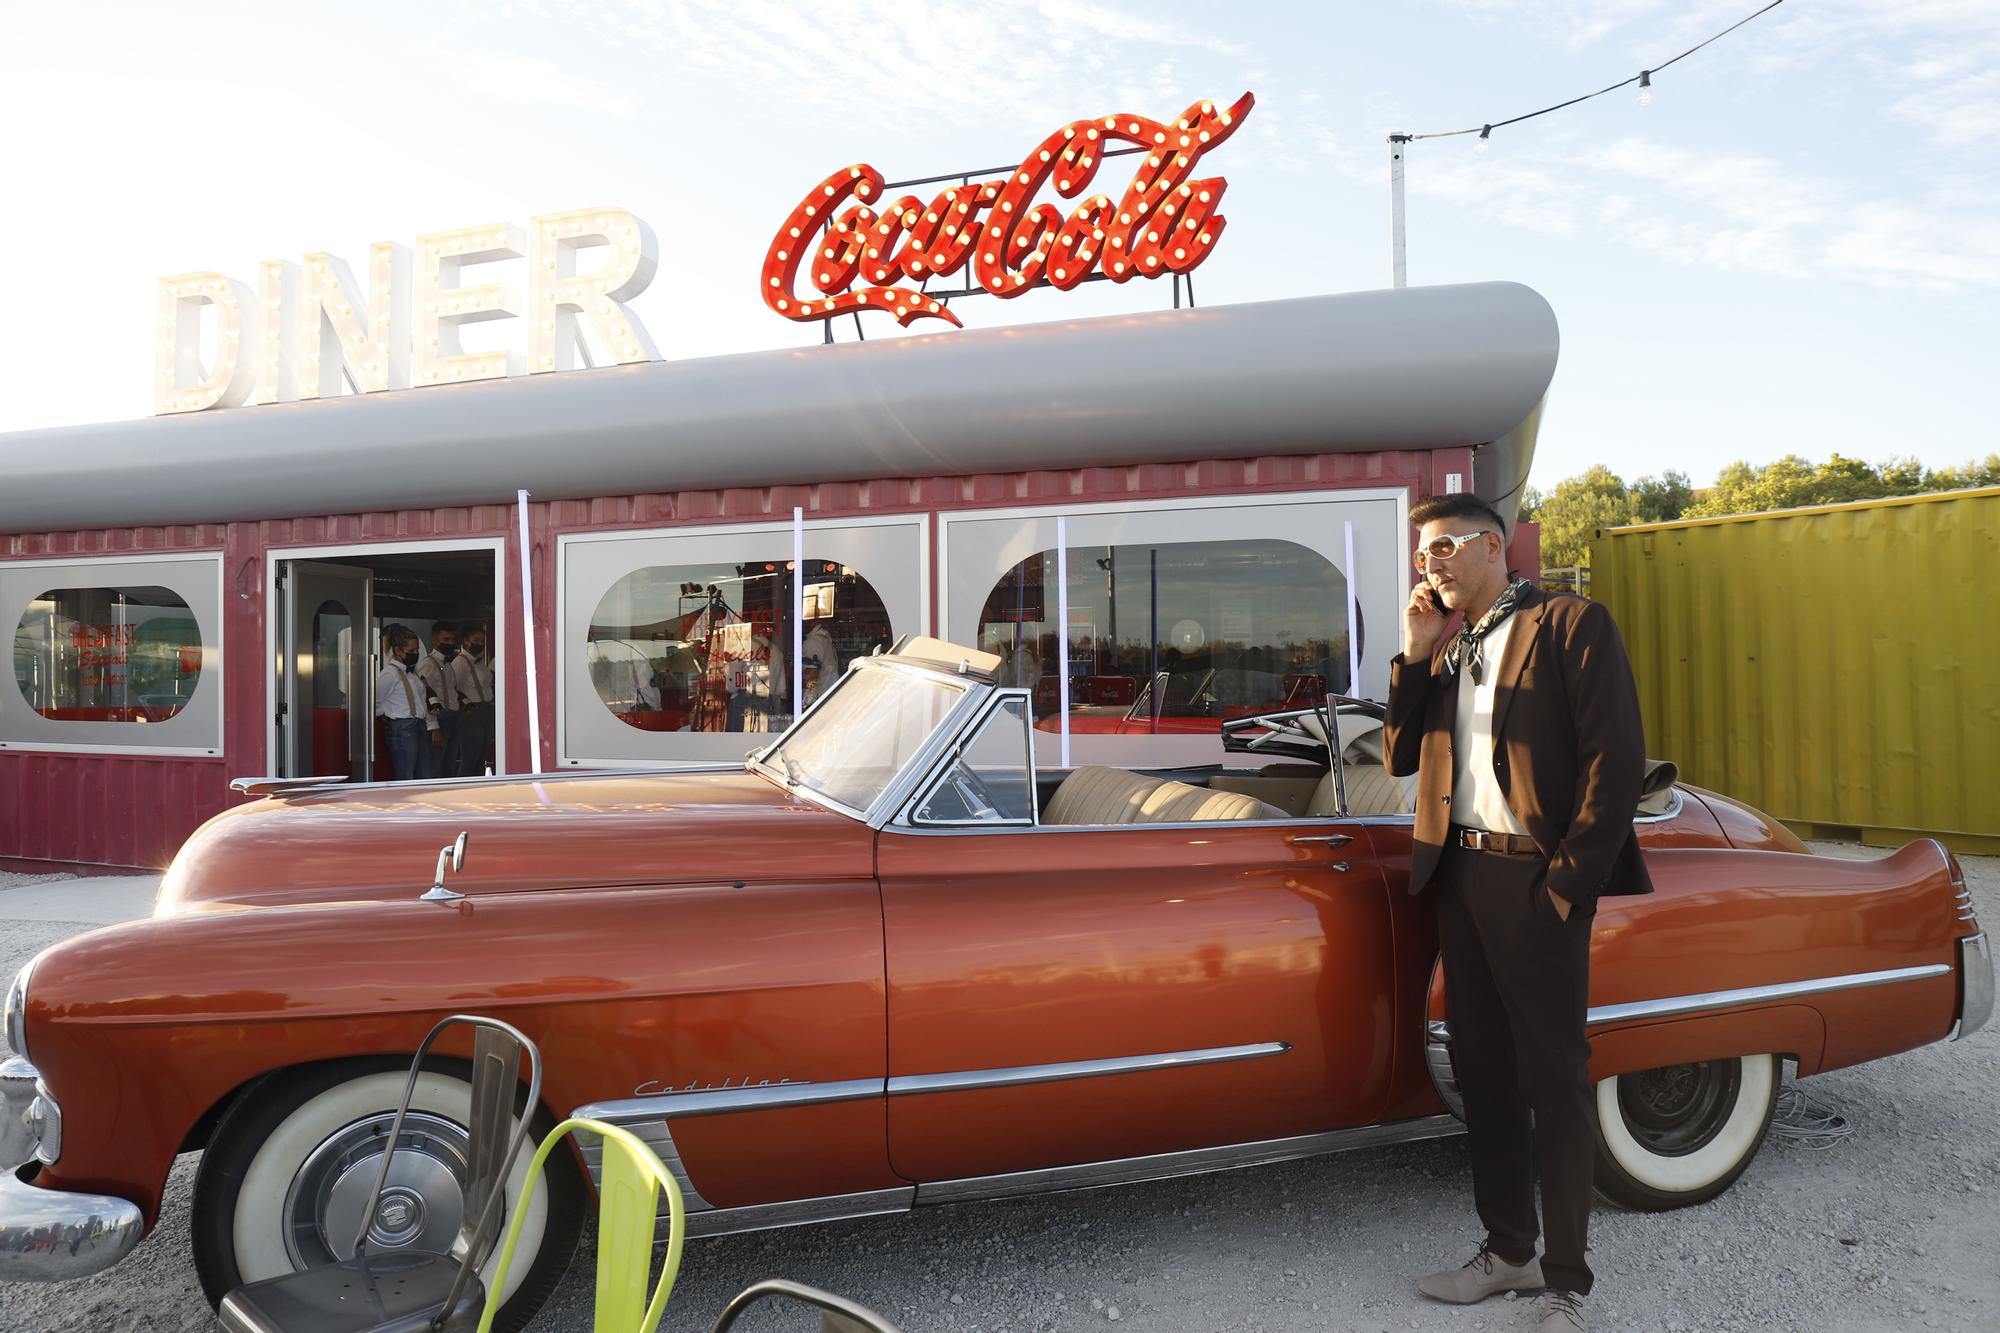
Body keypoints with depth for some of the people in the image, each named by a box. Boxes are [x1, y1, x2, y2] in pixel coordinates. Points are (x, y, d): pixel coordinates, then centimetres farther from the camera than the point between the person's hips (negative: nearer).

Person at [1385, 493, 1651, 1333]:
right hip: (1458, 872, 7)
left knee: (1554, 1077, 2)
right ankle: (1509, 1251, 29)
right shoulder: (1442, 645, 14)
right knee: (1483, 1070, 14)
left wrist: (1569, 879, -16)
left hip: (1534, 877, -7)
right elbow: (1401, 758, 9)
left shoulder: (1571, 625, -5)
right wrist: (1414, 655, 0)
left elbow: (1616, 759, -11)